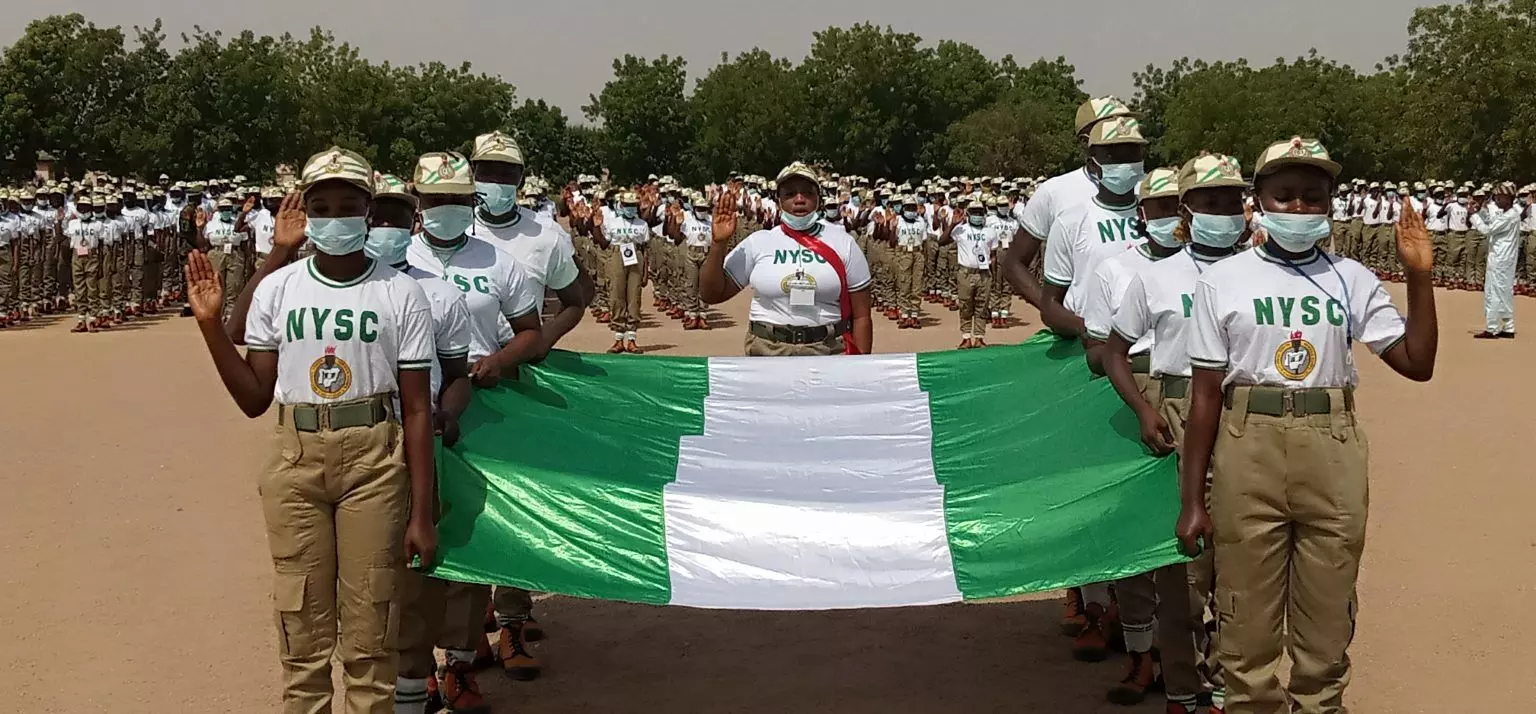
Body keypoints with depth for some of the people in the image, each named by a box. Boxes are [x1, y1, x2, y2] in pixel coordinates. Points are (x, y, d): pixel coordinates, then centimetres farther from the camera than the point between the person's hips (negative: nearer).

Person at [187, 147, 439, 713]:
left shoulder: (400, 293, -3)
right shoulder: (277, 290, 3)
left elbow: (417, 410, -2)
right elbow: (255, 398, 6)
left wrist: (422, 514, -5)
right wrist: (211, 325, -5)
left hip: (374, 460, -2)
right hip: (295, 459, 2)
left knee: (369, 634, 4)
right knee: (302, 632, 8)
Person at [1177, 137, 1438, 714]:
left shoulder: (1352, 280, 8)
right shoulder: (1222, 280, 2)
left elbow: (1417, 363, 5)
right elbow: (1206, 393, 1)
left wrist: (1419, 278, -4)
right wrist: (1191, 499, 0)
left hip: (1333, 454, 2)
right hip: (1248, 449, -2)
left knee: (1327, 621, 11)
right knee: (1248, 621, 5)